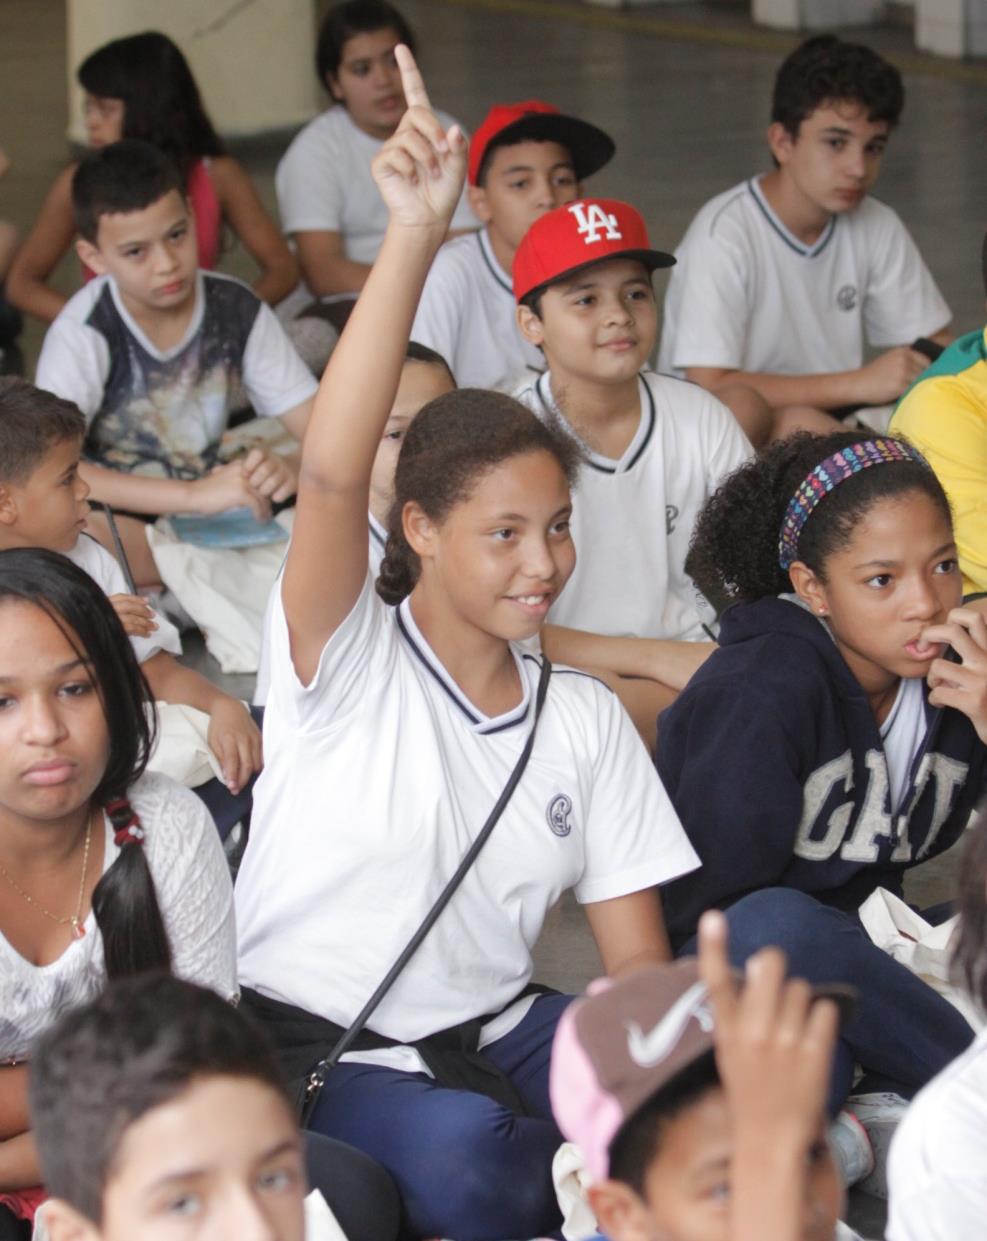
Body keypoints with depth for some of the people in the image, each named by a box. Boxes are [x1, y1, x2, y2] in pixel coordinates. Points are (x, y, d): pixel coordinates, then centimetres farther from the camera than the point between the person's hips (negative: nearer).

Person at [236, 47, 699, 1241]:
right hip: (316, 1046, -5)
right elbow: (331, 472, -28)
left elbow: (638, 964, 5)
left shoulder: (585, 718, 8)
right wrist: (413, 237, -38)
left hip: (496, 1037, 5)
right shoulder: (348, 662, -8)